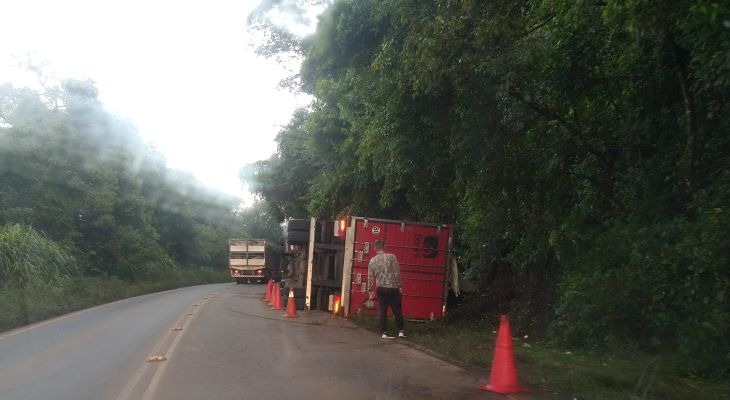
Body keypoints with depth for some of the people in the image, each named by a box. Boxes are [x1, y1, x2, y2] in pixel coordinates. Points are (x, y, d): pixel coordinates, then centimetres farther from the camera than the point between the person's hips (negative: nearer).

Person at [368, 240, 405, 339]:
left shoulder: (372, 261, 3)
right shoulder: (391, 257, -6)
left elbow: (370, 278, 5)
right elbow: (397, 273, -7)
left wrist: (371, 291, 14)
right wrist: (400, 286, 1)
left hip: (380, 289, 2)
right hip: (393, 288, -2)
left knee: (383, 311, 6)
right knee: (397, 310, 8)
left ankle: (384, 332, 5)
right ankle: (401, 331, 9)